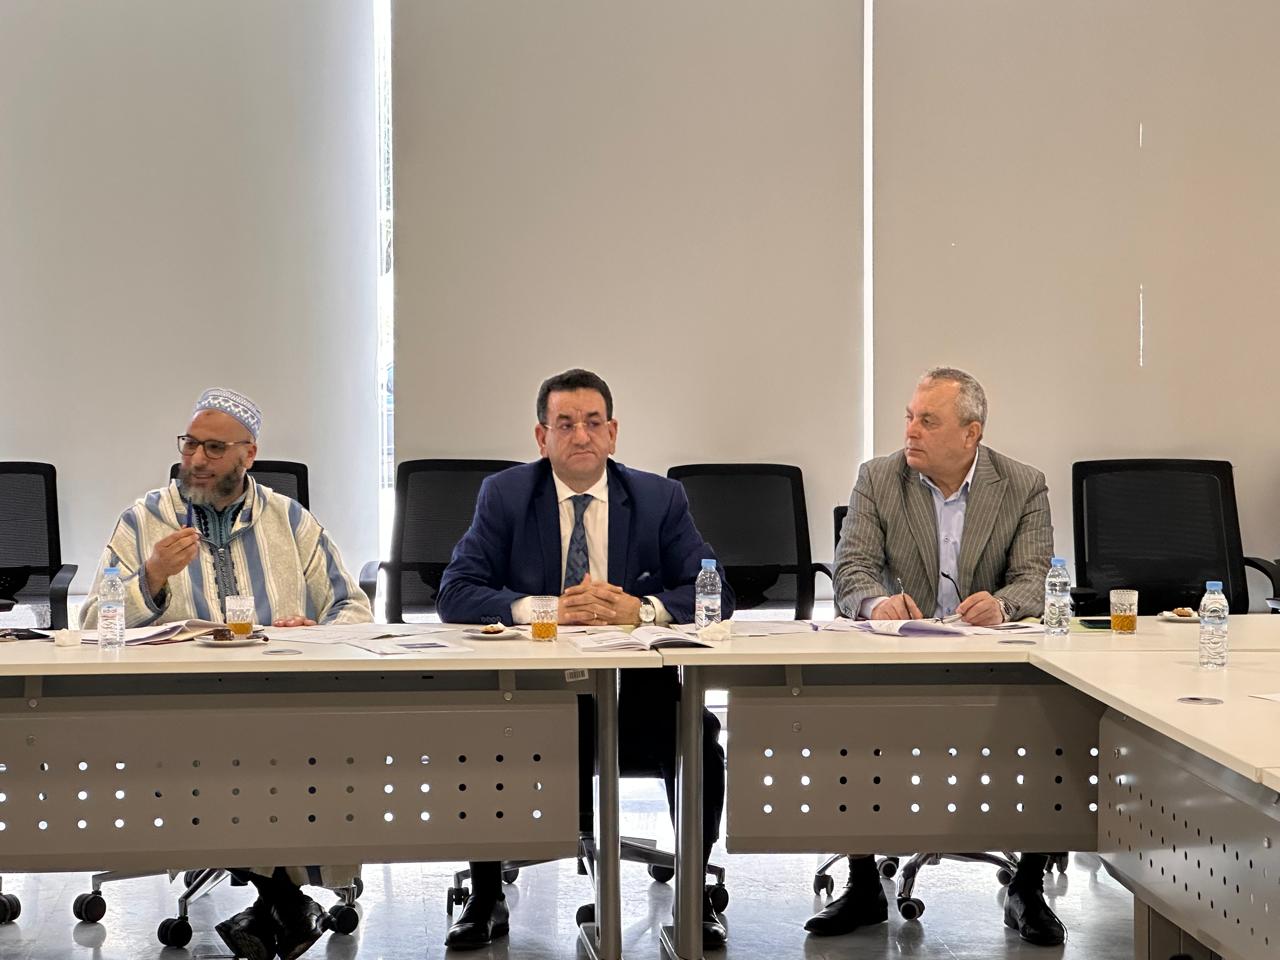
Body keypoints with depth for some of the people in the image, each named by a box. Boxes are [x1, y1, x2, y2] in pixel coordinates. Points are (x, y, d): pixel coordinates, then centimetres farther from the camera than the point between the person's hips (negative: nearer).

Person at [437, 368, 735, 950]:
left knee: (699, 736, -27)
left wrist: (641, 610, -21)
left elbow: (715, 595, -2)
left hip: (636, 694, 0)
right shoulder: (503, 496, 3)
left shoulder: (660, 499, 5)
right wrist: (546, 609, -22)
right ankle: (485, 900, -4)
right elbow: (454, 595, -6)